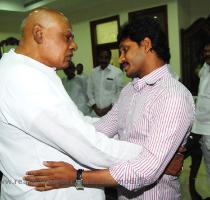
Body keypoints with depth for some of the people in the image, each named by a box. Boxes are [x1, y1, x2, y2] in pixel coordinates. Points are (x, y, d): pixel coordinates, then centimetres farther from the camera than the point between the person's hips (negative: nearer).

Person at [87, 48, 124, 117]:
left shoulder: (117, 72, -2)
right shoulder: (93, 72, 9)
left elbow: (120, 92, -3)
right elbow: (89, 91, 10)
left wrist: (109, 107, -8)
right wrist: (94, 107, -1)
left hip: (111, 111, -2)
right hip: (96, 112, 3)